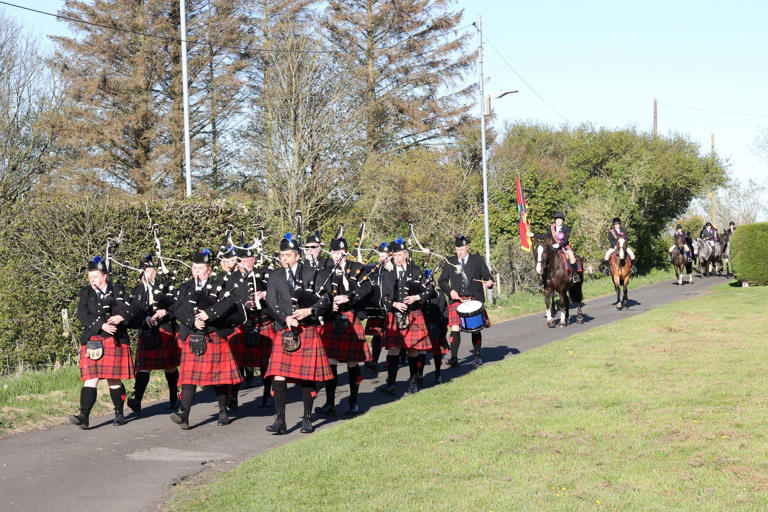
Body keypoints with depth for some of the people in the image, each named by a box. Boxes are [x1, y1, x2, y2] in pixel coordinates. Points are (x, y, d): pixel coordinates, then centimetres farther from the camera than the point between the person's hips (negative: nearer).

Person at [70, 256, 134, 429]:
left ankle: (119, 413, 20)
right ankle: (83, 416, -17)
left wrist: (120, 317, -29)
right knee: (90, 380, -9)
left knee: (114, 380, 5)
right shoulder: (85, 293, 8)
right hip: (92, 342, 1)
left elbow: (127, 311, -6)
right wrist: (102, 325, -18)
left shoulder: (116, 293, 6)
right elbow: (83, 316, -5)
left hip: (114, 342, -1)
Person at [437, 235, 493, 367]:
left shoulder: (477, 260, 7)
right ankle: (454, 358, -10)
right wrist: (450, 291, -5)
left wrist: (489, 282, -18)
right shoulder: (450, 262, 10)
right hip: (457, 299, 1)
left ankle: (477, 356, 17)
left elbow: (487, 275, 5)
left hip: (474, 300, 0)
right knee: (455, 329, -10)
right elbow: (442, 281, 13)